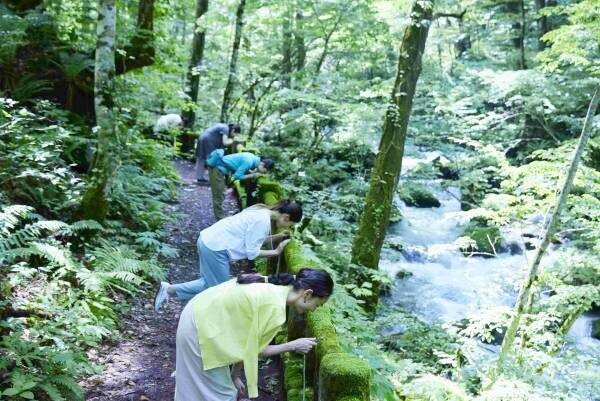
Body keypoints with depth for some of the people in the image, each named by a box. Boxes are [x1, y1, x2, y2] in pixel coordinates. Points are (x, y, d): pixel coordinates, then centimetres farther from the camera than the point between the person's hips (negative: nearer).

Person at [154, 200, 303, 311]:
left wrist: (278, 237, 12)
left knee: (211, 283, 17)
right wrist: (276, 252, -6)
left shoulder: (262, 212, 10)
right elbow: (252, 252, -15)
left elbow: (252, 239, 16)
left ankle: (169, 290, 18)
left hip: (209, 241, 9)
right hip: (215, 248, -9)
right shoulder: (263, 220, -19)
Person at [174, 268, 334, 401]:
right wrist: (293, 346, -1)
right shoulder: (276, 310, -23)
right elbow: (252, 349, -11)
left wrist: (234, 375, 12)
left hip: (199, 314, 9)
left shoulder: (273, 286, 3)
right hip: (202, 330, -9)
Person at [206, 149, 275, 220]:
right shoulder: (249, 161, -25)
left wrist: (255, 171, -3)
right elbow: (237, 176, -22)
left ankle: (221, 218, 32)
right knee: (218, 198, 0)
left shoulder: (253, 158, 2)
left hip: (219, 168, 10)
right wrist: (253, 175, -14)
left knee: (221, 195, 20)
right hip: (217, 168, -10)